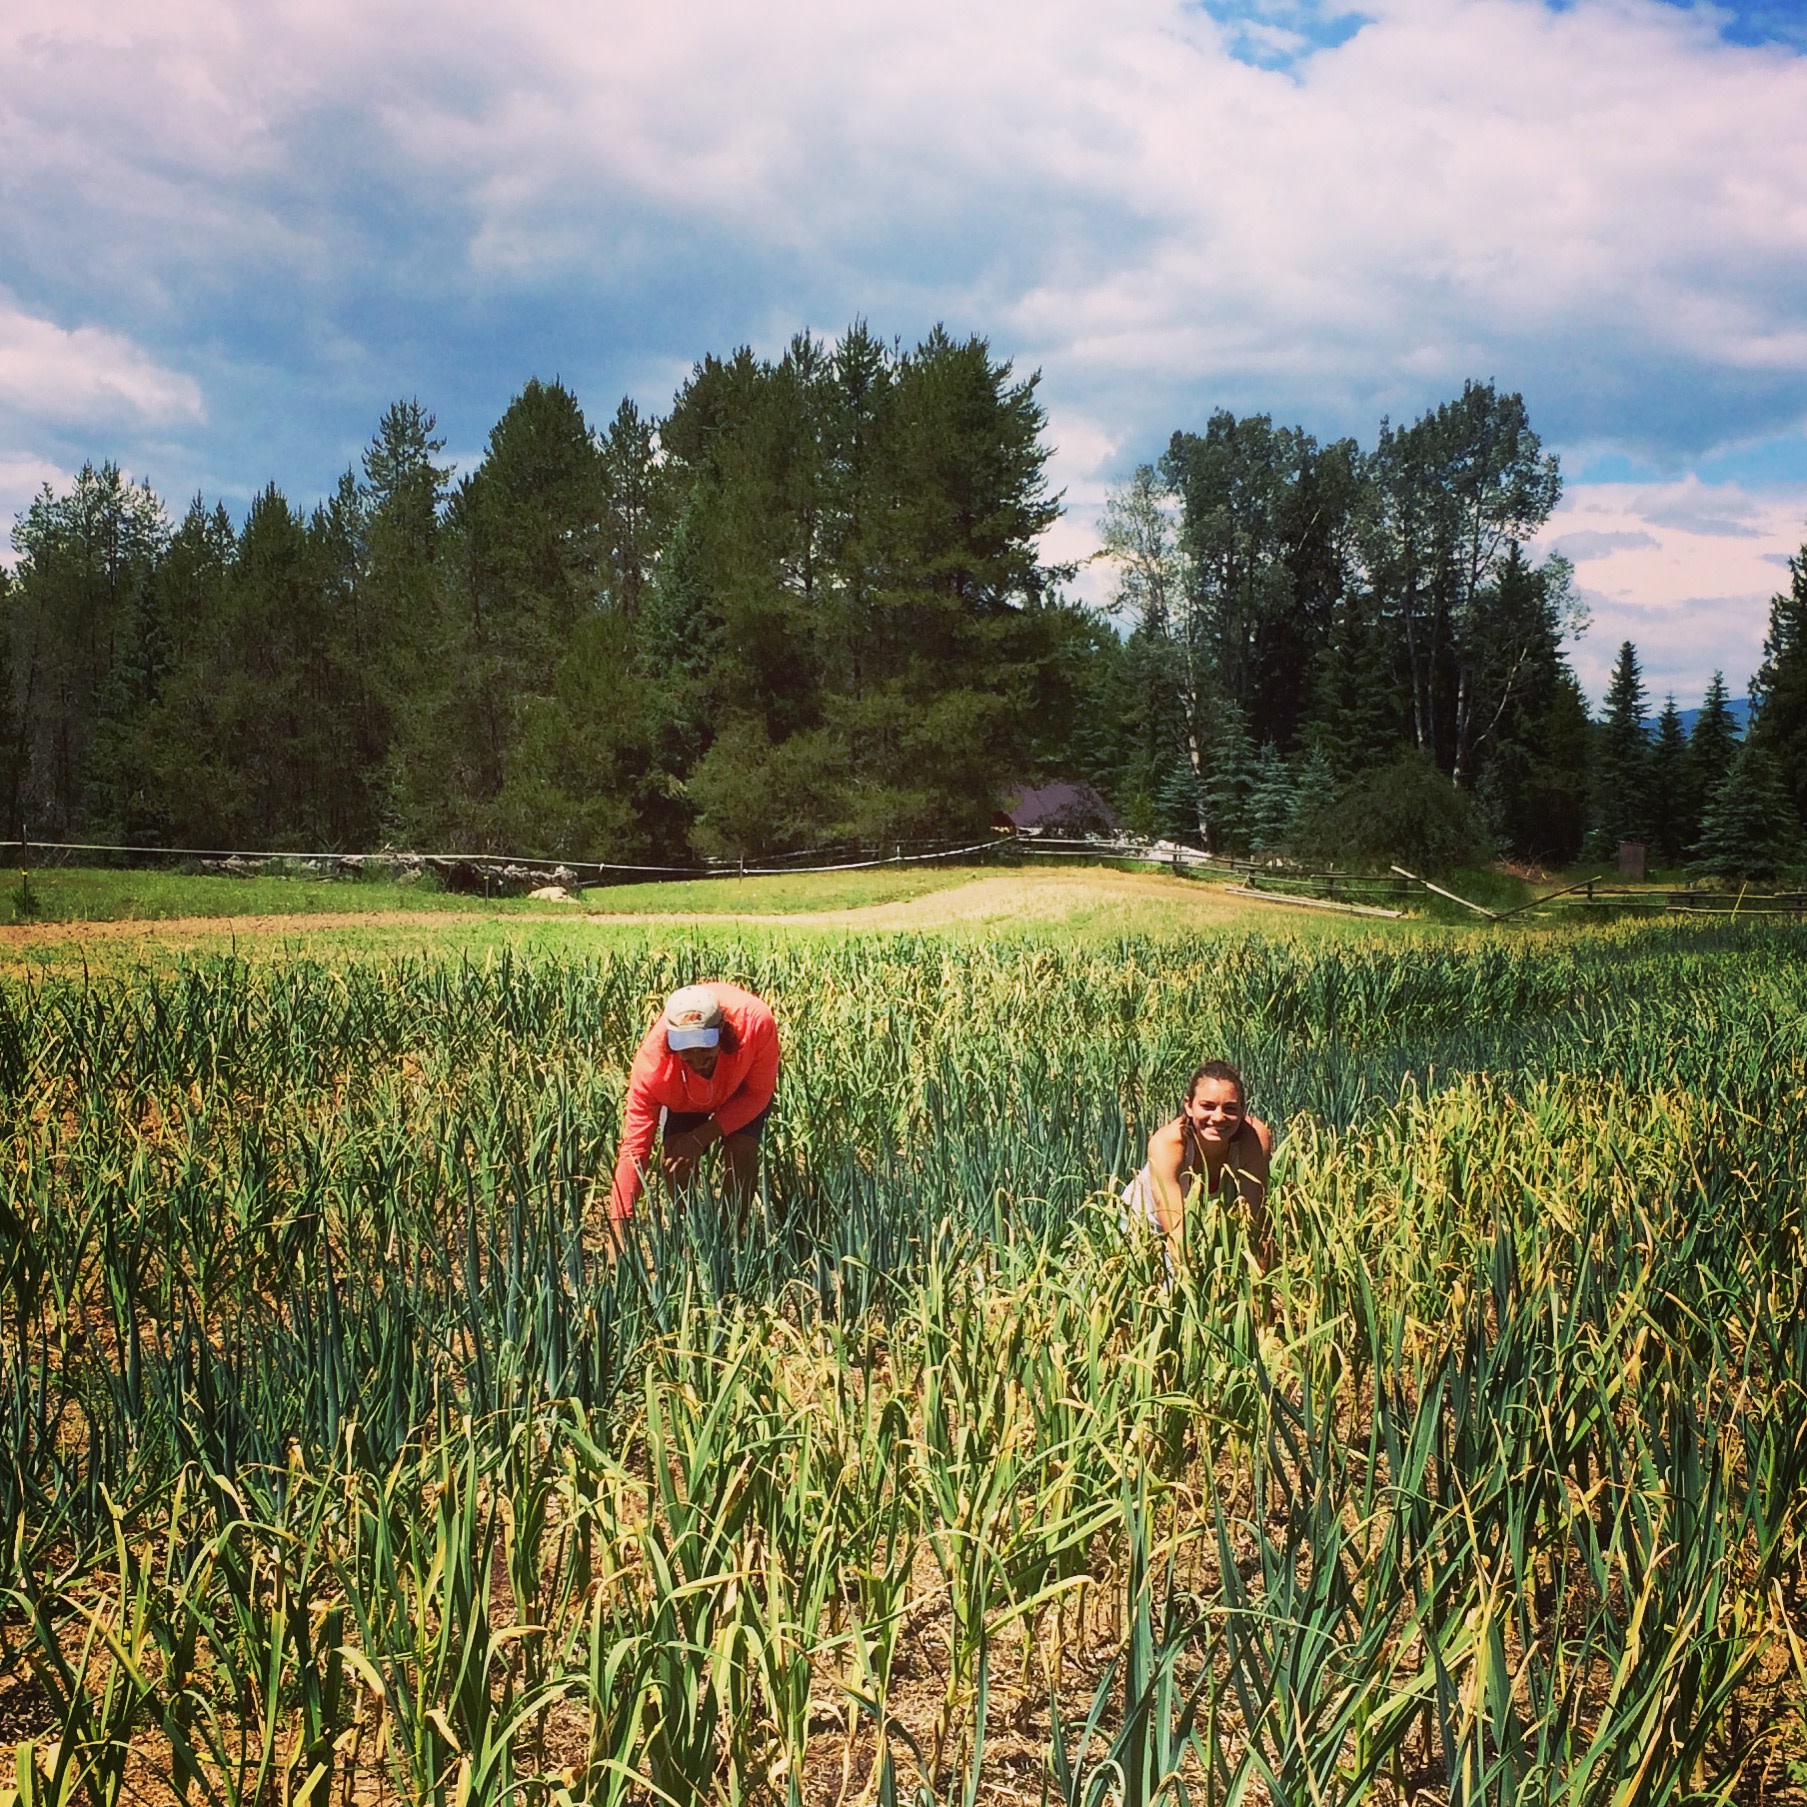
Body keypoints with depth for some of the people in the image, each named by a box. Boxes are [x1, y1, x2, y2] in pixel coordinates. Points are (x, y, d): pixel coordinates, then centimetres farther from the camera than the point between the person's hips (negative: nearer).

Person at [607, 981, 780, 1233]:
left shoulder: (756, 1021, -43)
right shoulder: (652, 1061, -41)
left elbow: (759, 1093, -24)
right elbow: (634, 1148, -35)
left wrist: (702, 1137, -34)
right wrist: (618, 1229, -40)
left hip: (743, 1085, 0)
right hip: (684, 1096, 0)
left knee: (742, 1151, -22)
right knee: (672, 1161, -18)